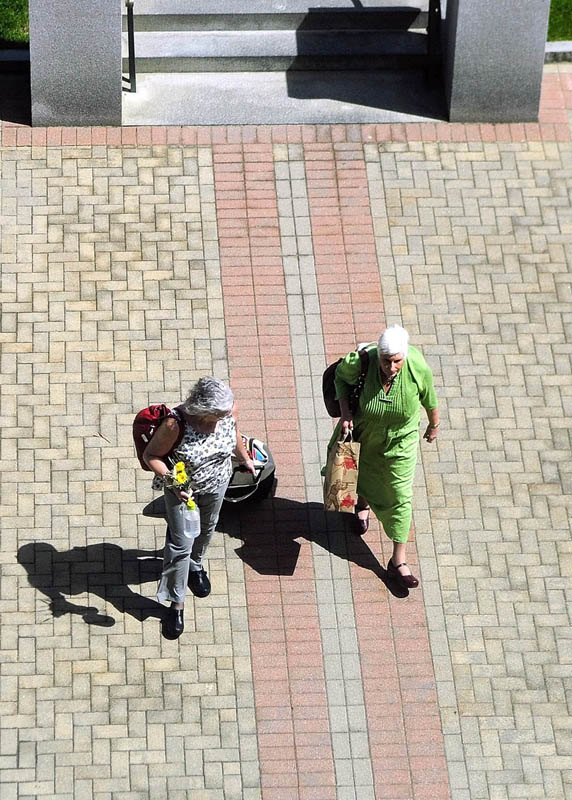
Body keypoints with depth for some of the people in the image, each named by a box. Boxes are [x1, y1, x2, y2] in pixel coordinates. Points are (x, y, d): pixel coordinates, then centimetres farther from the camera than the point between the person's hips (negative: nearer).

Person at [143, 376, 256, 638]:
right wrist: (170, 480, -39)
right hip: (182, 489, -4)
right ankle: (177, 602, 22)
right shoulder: (176, 424, -39)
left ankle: (195, 566, 60)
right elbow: (150, 455, -25)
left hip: (216, 485, 5)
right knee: (180, 544, 4)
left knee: (206, 530, 29)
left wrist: (245, 459, 18)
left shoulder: (228, 412, -25)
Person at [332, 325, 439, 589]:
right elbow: (341, 376, -11)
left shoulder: (419, 369, -32)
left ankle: (398, 562, 19)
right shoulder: (360, 362, -35)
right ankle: (363, 503, 67)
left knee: (400, 497, 6)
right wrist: (345, 412, -23)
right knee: (363, 477, 29)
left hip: (400, 440, 0)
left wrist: (434, 424, 7)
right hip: (363, 431, 0)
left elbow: (429, 398, -10)